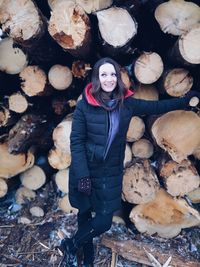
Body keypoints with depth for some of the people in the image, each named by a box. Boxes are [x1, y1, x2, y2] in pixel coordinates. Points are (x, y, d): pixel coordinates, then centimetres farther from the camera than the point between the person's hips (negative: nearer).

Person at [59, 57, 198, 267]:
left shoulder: (126, 103, -1)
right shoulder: (84, 106, -12)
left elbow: (155, 107, 12)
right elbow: (76, 142, -12)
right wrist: (82, 175, -17)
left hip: (111, 172, 3)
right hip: (86, 171, -2)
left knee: (104, 221, 7)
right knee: (85, 214, 14)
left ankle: (71, 245, 36)